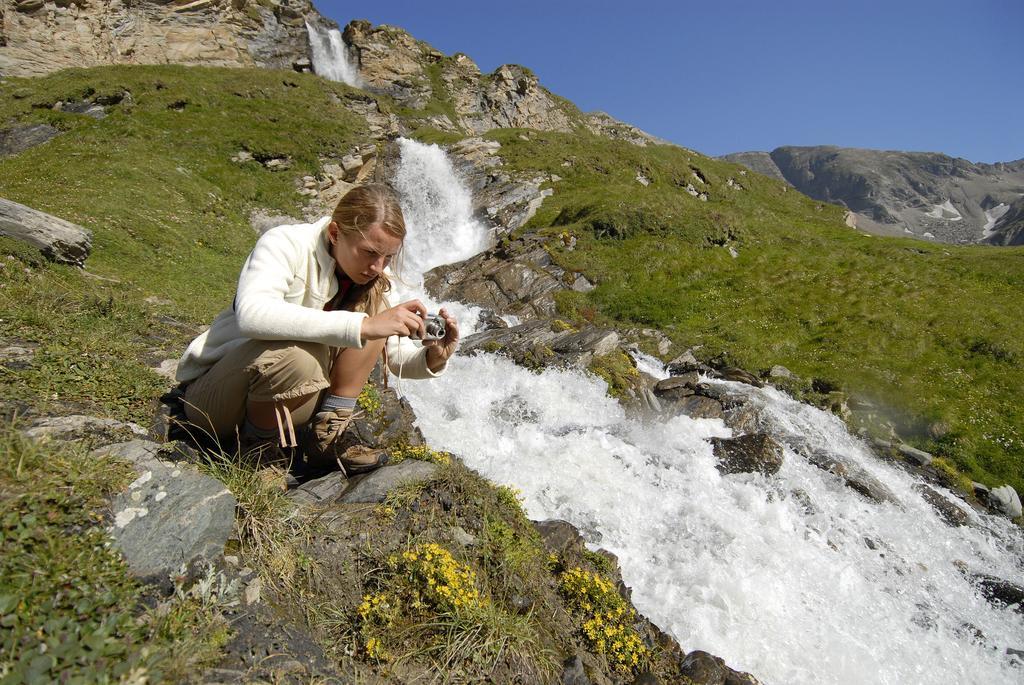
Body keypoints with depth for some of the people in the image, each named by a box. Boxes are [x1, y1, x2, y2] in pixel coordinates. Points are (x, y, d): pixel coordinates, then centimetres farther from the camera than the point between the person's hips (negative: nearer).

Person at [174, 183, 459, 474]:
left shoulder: (373, 280, -4)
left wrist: (433, 358, -28)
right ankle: (258, 449, -8)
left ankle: (327, 435, -10)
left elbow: (398, 355, -5)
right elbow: (251, 314, -41)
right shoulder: (286, 243, -21)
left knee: (371, 309, -14)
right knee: (295, 354, -38)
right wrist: (361, 326, -46)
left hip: (288, 402, 5)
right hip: (212, 394, -4)